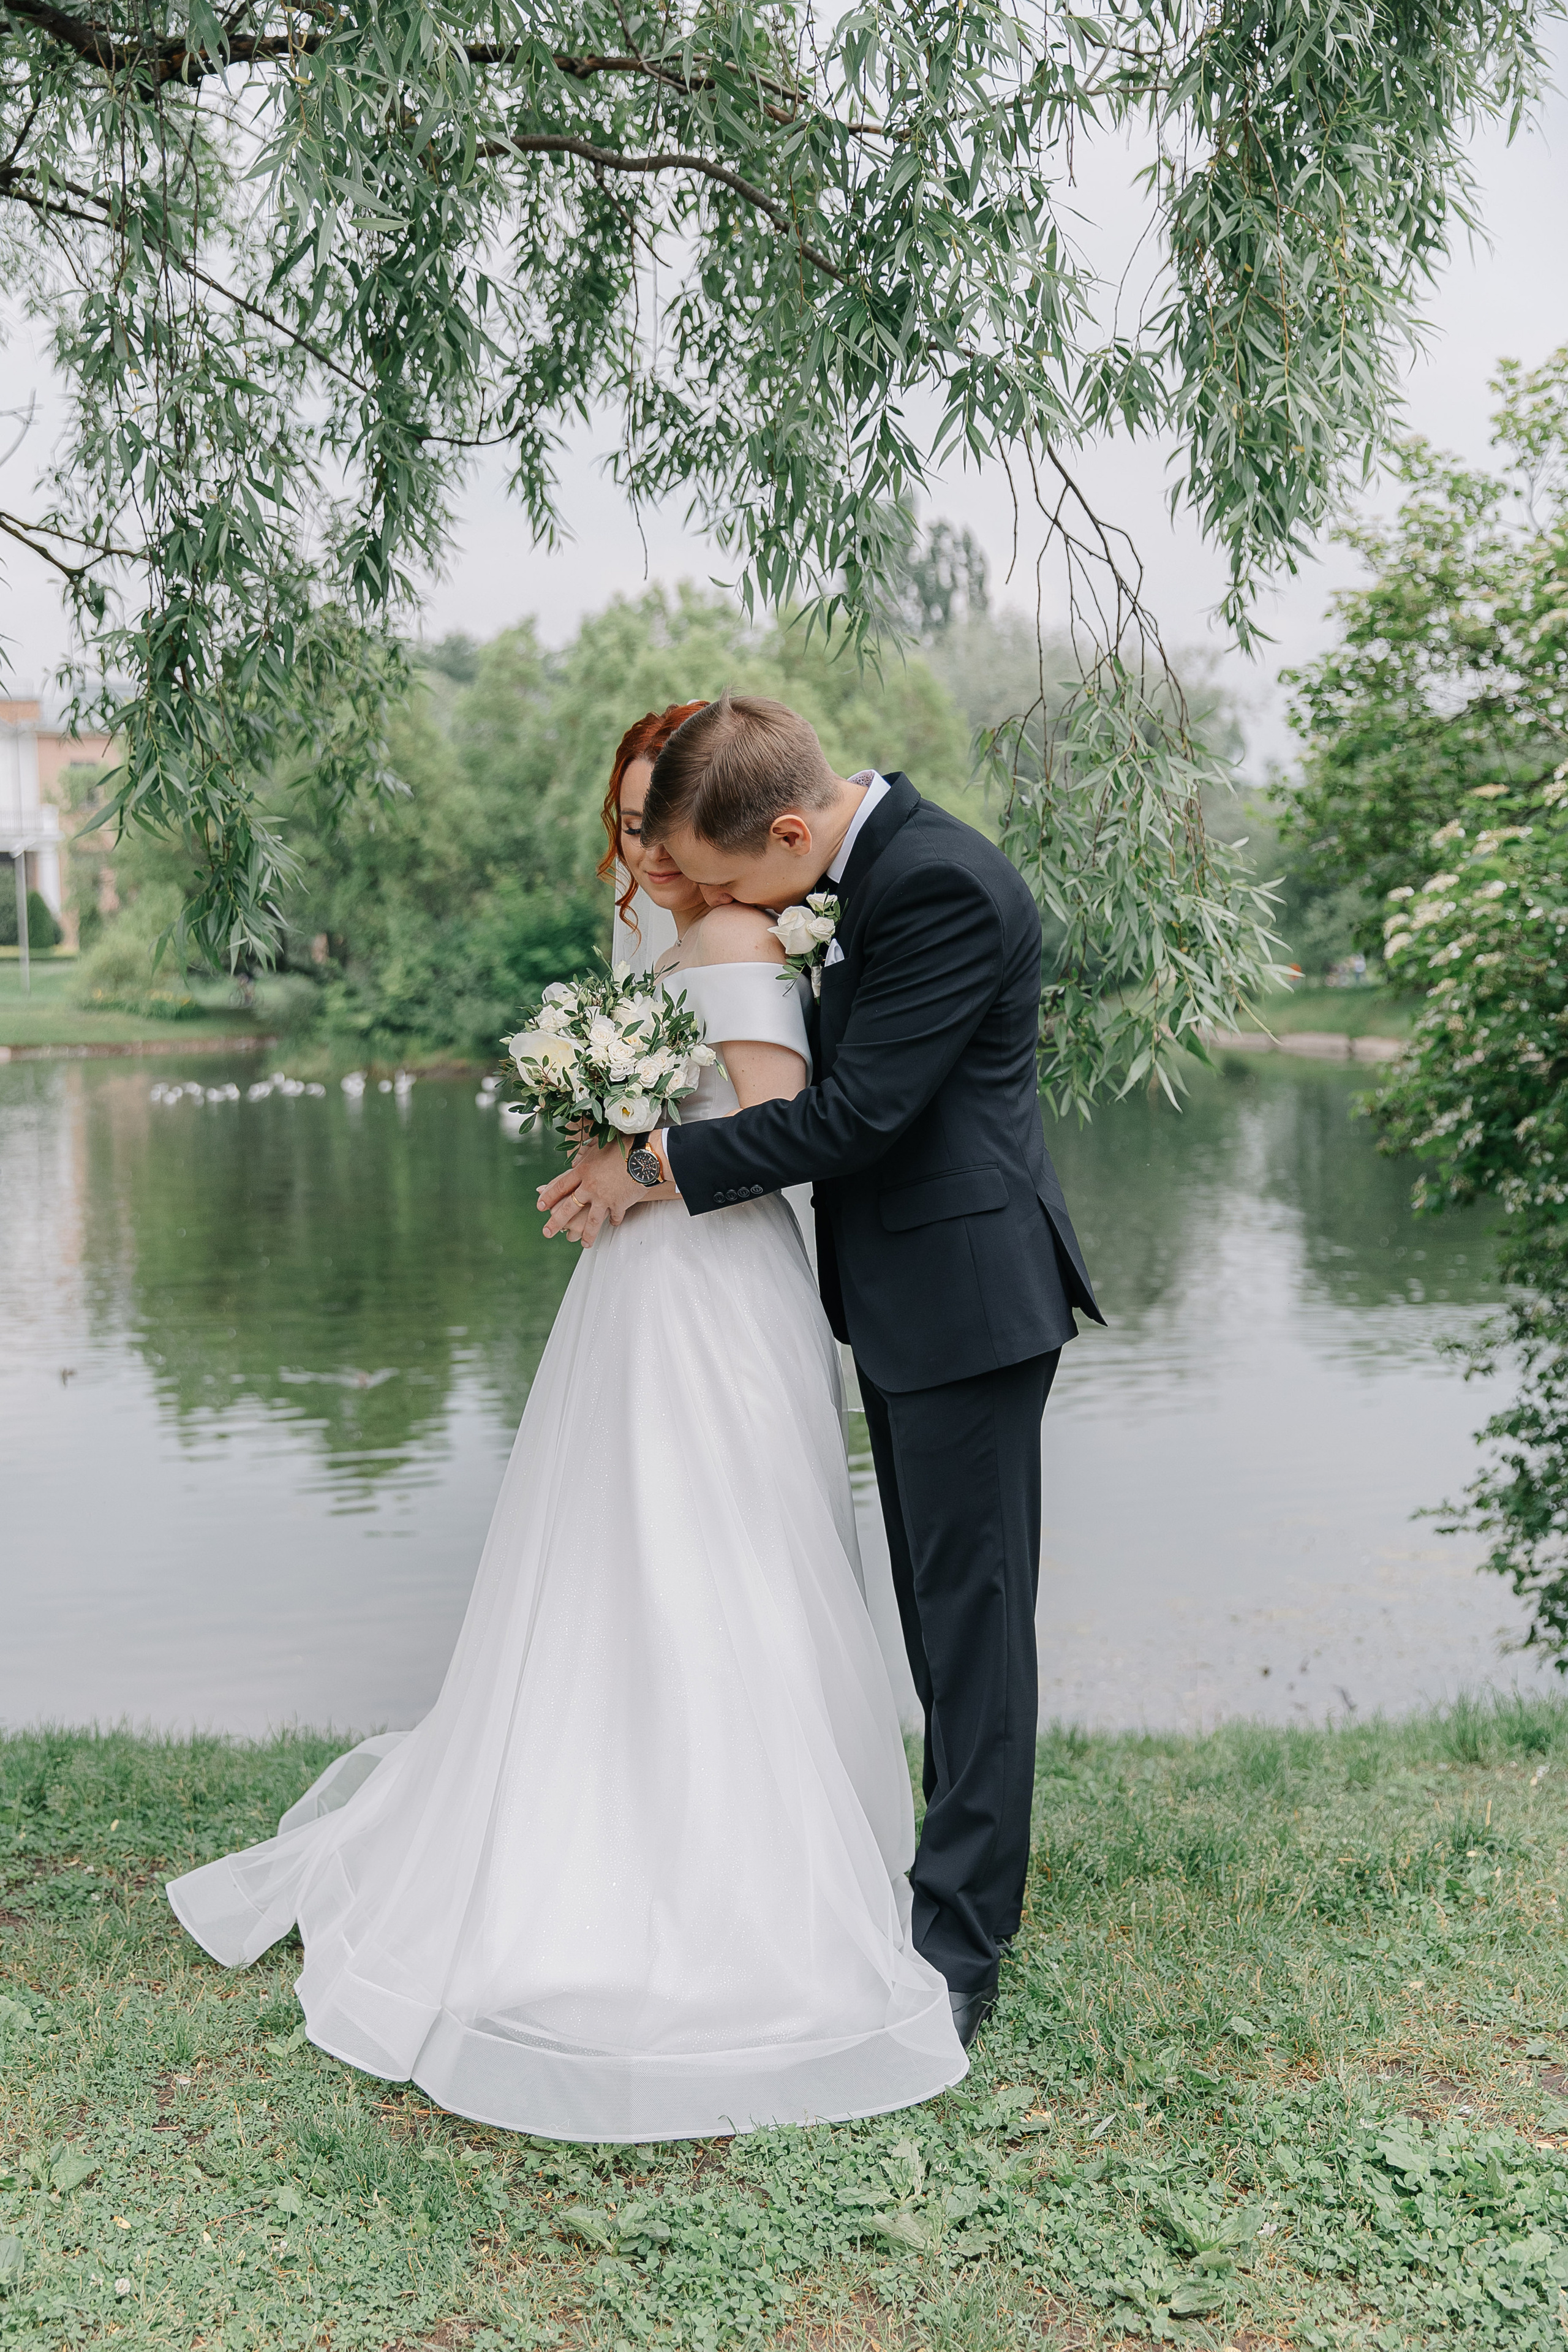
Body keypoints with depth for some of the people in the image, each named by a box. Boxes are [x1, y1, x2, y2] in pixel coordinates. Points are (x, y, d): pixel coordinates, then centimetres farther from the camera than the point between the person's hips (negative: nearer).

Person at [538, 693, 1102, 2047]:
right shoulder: (869, 869, 8)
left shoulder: (942, 888, -22)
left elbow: (858, 1112, -24)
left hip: (967, 1298, -10)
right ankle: (966, 1869, 33)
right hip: (905, 1297, 10)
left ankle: (961, 1947, 9)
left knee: (972, 1611, -1)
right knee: (938, 1609, 18)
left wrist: (661, 1165, -15)